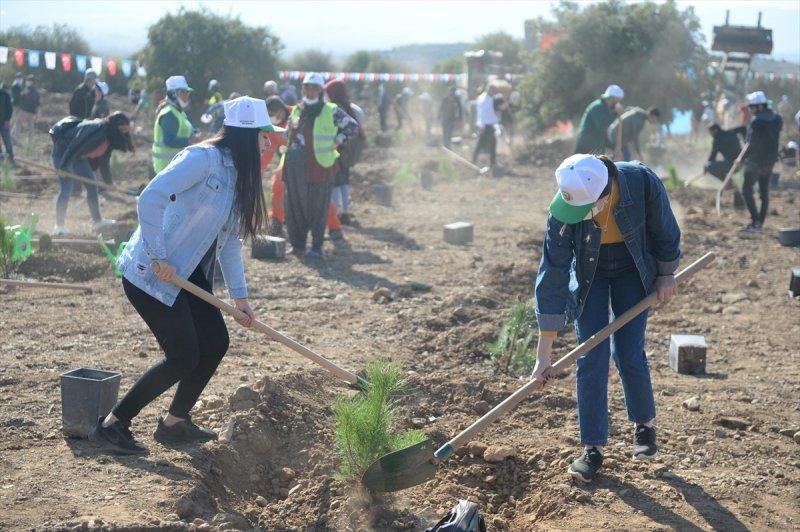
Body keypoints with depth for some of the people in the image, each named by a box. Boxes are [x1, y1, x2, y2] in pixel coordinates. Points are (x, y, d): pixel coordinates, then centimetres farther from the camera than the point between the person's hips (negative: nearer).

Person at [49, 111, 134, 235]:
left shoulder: (110, 138, -3)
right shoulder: (96, 129, -30)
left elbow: (103, 159, 6)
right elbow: (75, 145, -30)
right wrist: (63, 166, -28)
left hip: (78, 157, 9)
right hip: (63, 152, -9)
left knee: (92, 185, 8)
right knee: (66, 188, -14)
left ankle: (97, 221, 15)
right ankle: (59, 226, -8)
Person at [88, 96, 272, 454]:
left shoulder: (236, 173, 10)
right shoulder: (203, 158, -19)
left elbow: (229, 239, 14)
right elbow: (150, 198, -28)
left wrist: (239, 296, 11)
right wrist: (158, 258, -25)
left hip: (190, 275, 9)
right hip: (152, 275, -9)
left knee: (215, 344, 6)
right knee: (183, 357, -9)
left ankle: (174, 423, 23)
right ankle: (110, 425, 4)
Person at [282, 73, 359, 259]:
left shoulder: (330, 111, -1)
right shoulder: (296, 110, 16)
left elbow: (353, 126, 1)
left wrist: (336, 142, -5)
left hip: (319, 165, -5)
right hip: (295, 166, 6)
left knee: (318, 207, 0)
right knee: (293, 206, 8)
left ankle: (316, 247, 7)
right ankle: (297, 244, 19)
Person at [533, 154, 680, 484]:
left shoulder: (642, 183, -33)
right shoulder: (563, 212, -31)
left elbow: (665, 231, -11)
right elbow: (552, 277, -28)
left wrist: (666, 274, 1)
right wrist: (544, 353, -27)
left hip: (633, 268, 0)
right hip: (588, 271, 0)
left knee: (628, 353, -5)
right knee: (591, 358, -6)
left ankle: (644, 424, 22)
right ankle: (593, 448, 3)